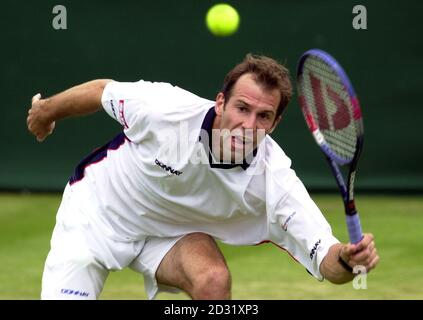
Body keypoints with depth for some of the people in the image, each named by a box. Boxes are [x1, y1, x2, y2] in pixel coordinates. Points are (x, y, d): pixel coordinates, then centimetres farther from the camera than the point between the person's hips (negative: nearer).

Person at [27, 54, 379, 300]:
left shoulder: (274, 179, -29)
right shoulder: (167, 109, -32)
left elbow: (325, 259, -33)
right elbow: (102, 91, -10)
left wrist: (348, 258, -57)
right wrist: (47, 110, 7)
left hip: (171, 232, 2)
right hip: (95, 213, -1)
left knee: (213, 280, -29)